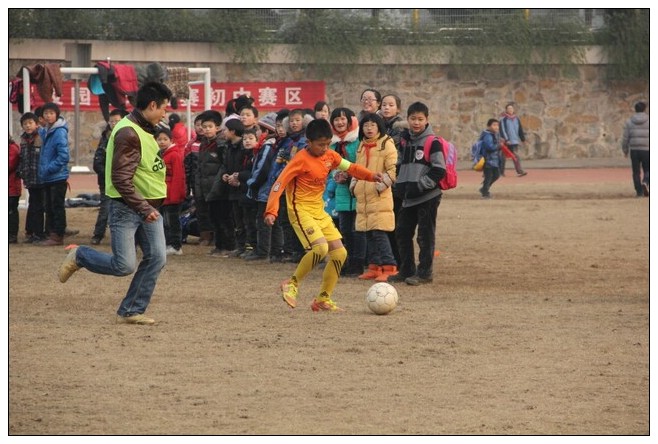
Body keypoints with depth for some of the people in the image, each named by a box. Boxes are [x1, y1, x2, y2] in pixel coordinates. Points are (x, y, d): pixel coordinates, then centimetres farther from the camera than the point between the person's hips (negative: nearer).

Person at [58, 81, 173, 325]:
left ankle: (131, 311, 6)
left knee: (156, 258, -1)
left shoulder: (144, 130, 13)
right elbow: (120, 179, -23)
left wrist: (151, 207, 14)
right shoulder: (128, 133, -19)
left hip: (148, 207, 9)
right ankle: (79, 256, 14)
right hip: (126, 208, -9)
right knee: (124, 265, -10)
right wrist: (144, 209, -23)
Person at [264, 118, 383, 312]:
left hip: (319, 211, 8)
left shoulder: (330, 156, 5)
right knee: (320, 247, -27)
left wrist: (371, 176, 0)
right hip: (301, 210, -8)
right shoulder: (301, 160, -16)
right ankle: (292, 284, -9)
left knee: (339, 253, 3)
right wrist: (271, 211, -28)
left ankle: (323, 299, 15)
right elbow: (279, 184, -19)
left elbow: (350, 167, 18)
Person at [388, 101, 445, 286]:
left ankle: (424, 272, 2)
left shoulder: (433, 143, -9)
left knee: (425, 235, -3)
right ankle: (406, 270, 19)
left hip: (428, 197, -7)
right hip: (409, 198, 7)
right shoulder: (406, 141, 13)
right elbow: (400, 165, 23)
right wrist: (400, 184, 5)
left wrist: (419, 186, -18)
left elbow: (439, 171, -13)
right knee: (402, 233, 9)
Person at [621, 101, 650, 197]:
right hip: (646, 150, -1)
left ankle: (639, 191, 7)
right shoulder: (649, 121, -2)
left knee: (636, 172, 10)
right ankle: (645, 183, -18)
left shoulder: (629, 122, 3)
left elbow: (625, 138, 2)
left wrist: (625, 150, 12)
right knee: (647, 171, 10)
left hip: (634, 150, 1)